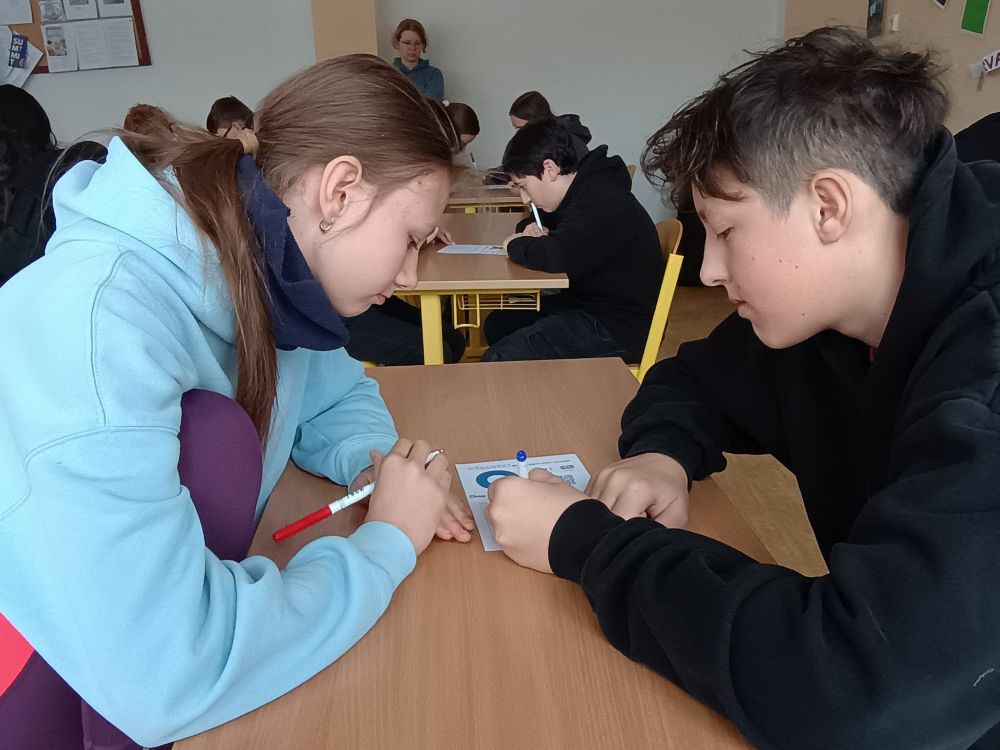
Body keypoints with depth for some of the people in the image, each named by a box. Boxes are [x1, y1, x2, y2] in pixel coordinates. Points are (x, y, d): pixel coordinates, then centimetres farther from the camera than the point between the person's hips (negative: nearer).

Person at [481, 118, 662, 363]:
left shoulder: (602, 202, -23)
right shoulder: (583, 191, 9)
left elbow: (557, 257, -38)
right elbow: (544, 217, 29)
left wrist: (516, 245, -15)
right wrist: (533, 228, 3)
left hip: (617, 327, -10)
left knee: (496, 362, -21)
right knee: (497, 324, 15)